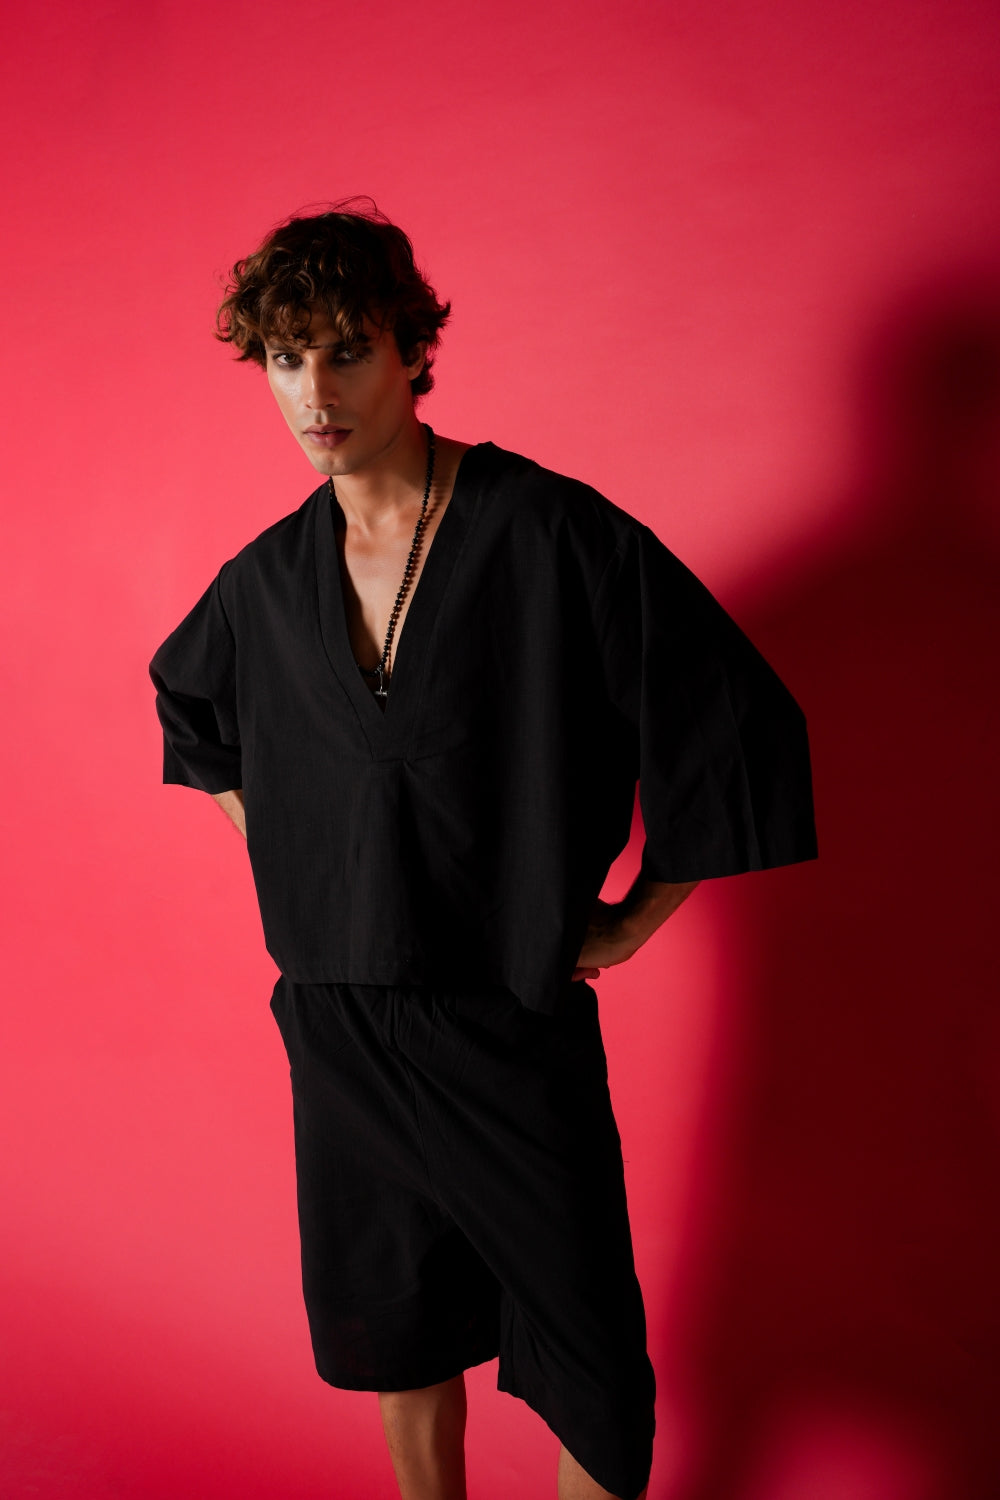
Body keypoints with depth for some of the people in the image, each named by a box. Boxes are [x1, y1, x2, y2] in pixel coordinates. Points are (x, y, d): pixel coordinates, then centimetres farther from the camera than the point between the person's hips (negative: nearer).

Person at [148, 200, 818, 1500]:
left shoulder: (552, 537, -13)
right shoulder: (271, 576, 2)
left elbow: (741, 724, -11)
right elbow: (193, 711, 24)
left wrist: (633, 918, -6)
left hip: (513, 1018, -4)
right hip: (337, 1015, 5)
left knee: (591, 1371, 6)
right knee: (396, 1326, 20)